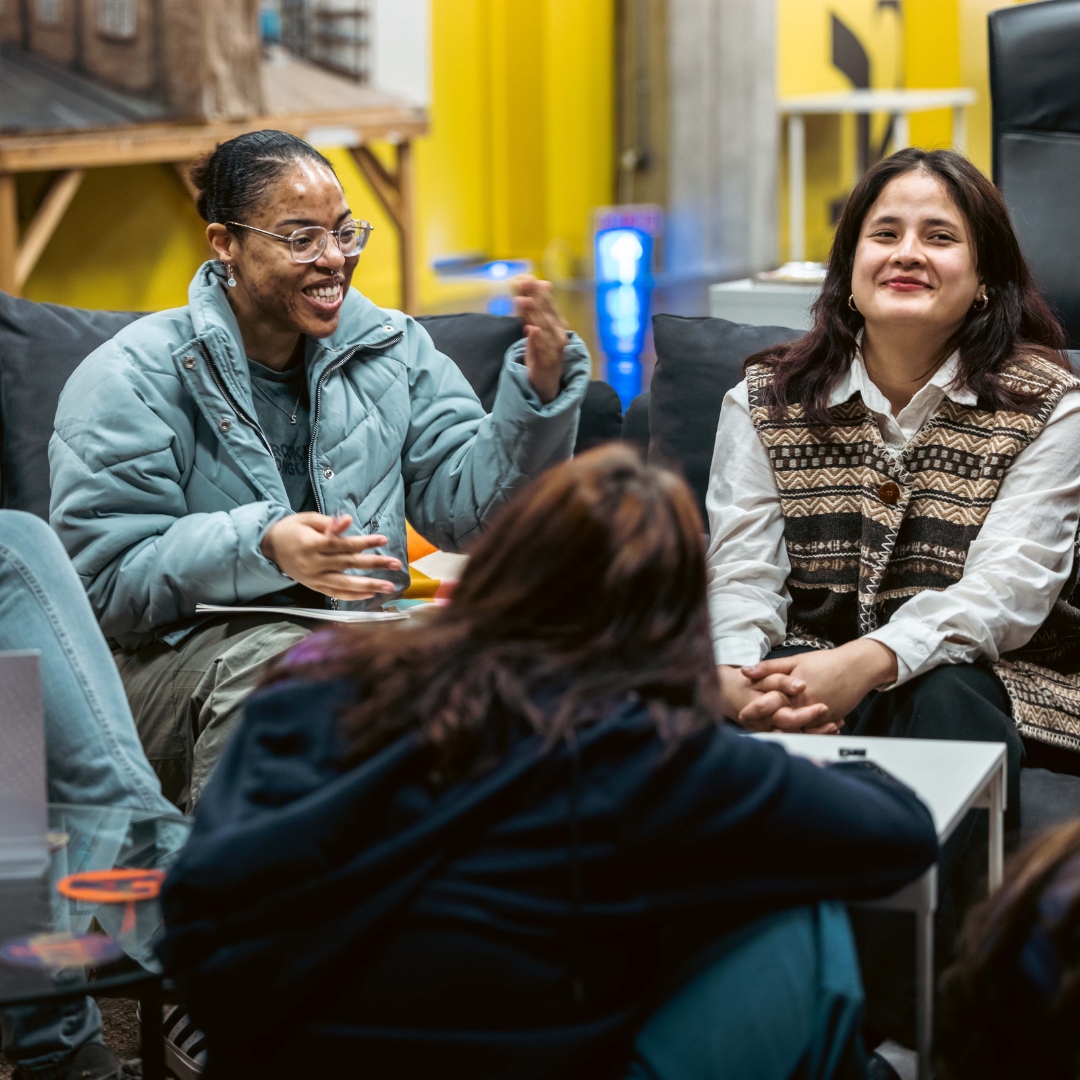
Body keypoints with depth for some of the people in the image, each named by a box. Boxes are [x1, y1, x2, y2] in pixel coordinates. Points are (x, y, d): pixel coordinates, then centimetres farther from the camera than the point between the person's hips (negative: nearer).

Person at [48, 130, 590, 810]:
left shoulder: (390, 347, 12)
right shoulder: (132, 380, -5)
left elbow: (467, 505, 4)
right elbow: (105, 580, -13)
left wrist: (540, 390, -11)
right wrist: (264, 548, -27)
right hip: (178, 649, -4)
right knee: (277, 657, -38)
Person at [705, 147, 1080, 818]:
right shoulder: (764, 400, 11)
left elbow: (1007, 585, -11)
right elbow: (742, 569, 0)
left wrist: (865, 662, -30)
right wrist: (737, 676, -26)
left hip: (972, 680, -1)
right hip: (803, 674, 1)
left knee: (943, 700, -37)